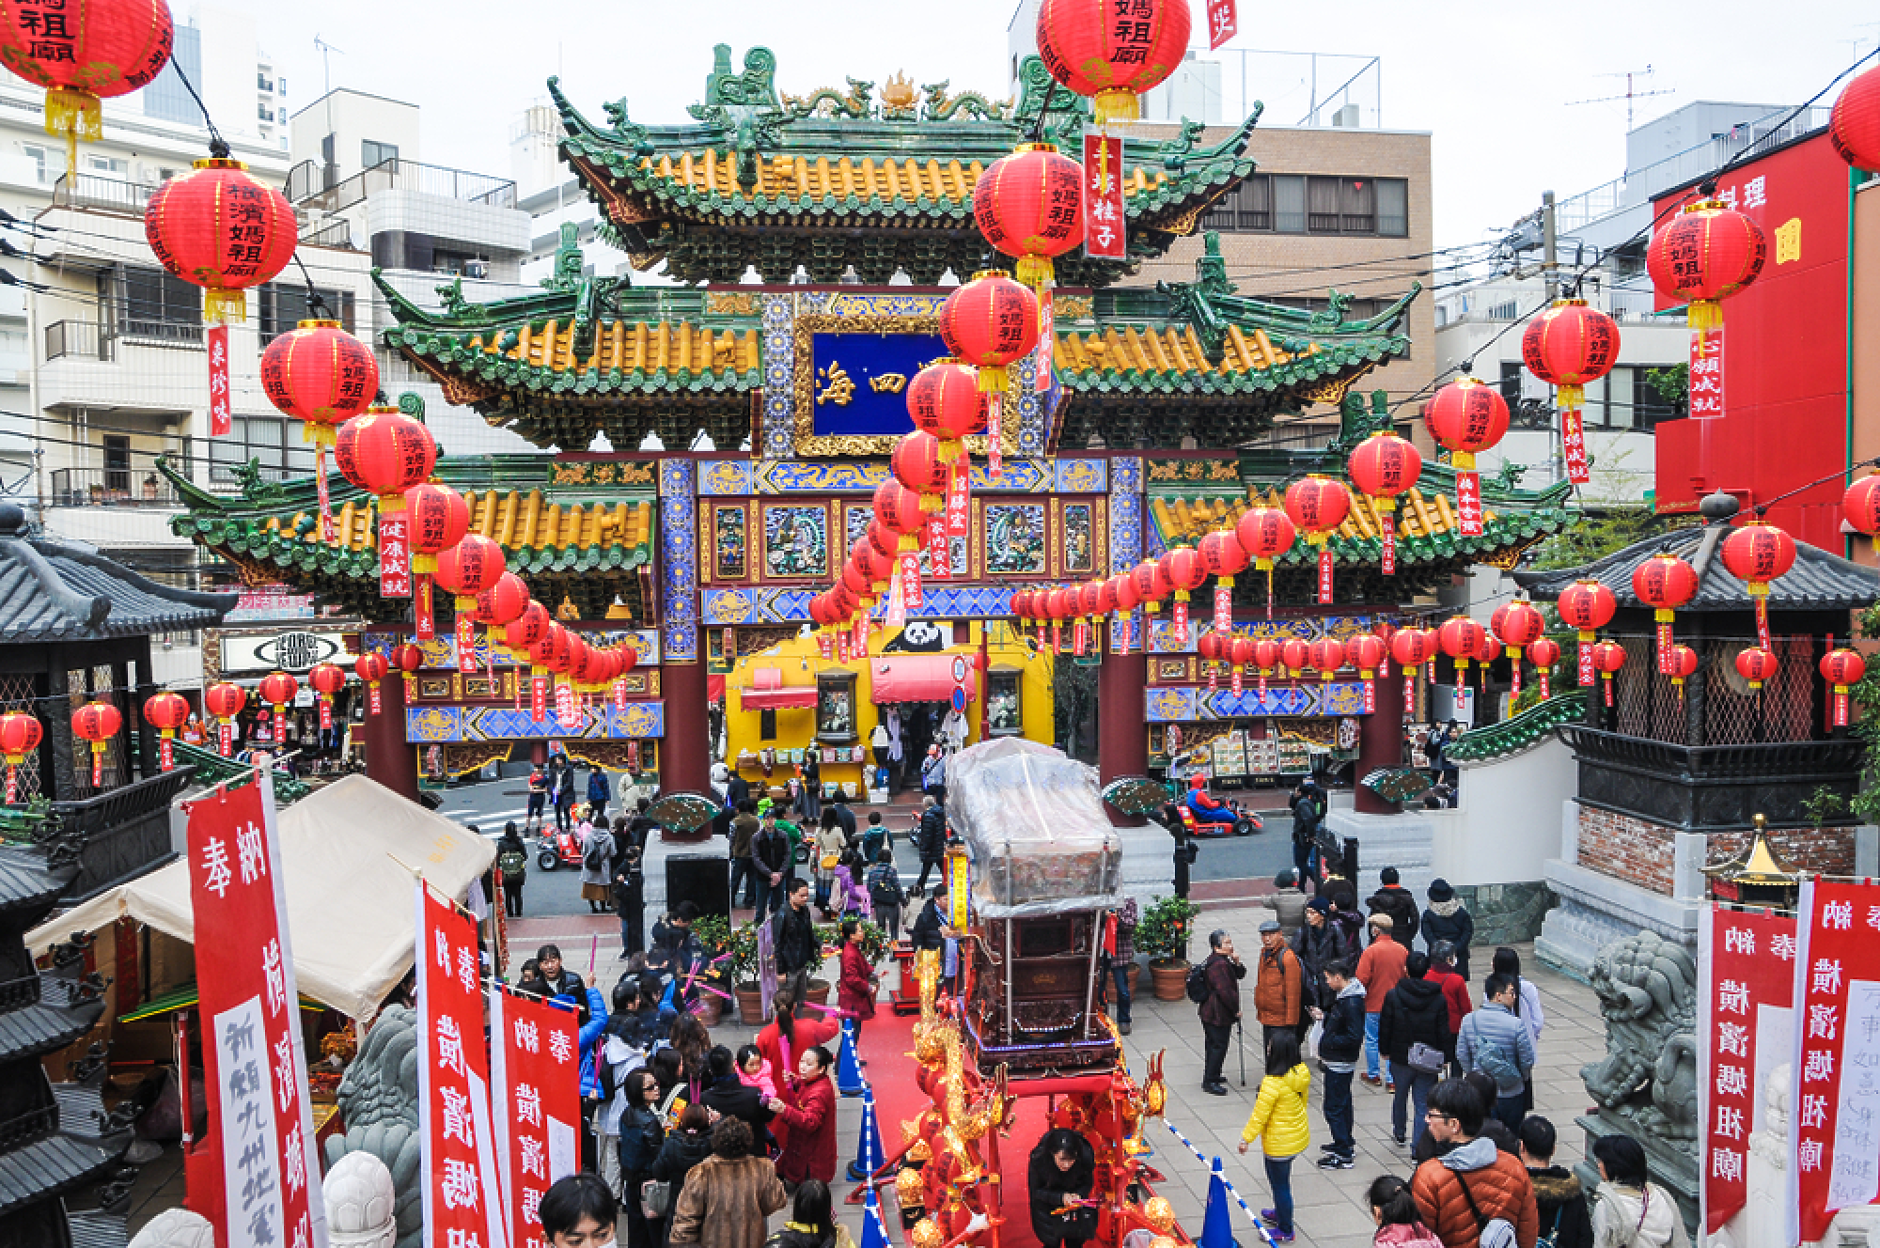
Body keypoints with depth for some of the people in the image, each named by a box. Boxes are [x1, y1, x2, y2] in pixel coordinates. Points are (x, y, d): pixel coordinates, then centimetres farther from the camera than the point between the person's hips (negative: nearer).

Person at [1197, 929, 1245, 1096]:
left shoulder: (1224, 960, 10)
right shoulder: (1218, 964, -24)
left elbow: (1240, 975, 14)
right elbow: (1225, 991, -26)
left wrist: (1237, 963, -7)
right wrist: (1236, 1009, -14)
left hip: (1211, 1012, 11)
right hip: (1218, 1014, -11)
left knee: (1214, 1044, 20)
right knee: (1219, 1045, -3)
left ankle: (1211, 1076, 33)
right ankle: (1210, 1081, 4)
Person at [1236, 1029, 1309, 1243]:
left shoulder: (1273, 1082, -31)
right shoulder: (1301, 1073, -8)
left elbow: (1260, 1115, -22)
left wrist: (1246, 1138, -9)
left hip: (1279, 1143, -8)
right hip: (1299, 1136, 8)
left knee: (1279, 1184, 11)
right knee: (1282, 1180, 28)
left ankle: (1285, 1231, 26)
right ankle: (1280, 1213, 48)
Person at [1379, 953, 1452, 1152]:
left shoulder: (1393, 995, -10)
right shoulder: (1439, 999, -8)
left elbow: (1385, 1026, -4)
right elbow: (1444, 1033, -4)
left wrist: (1385, 1050, 9)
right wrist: (1443, 1057, 6)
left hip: (1400, 1059, 0)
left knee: (1399, 1097, 21)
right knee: (1423, 1103, 5)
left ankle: (1398, 1133, 39)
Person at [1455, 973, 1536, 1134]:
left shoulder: (1469, 1020, -8)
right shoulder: (1516, 1024, -20)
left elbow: (1461, 1055, 0)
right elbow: (1527, 1061, -10)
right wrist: (1522, 1077, 12)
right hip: (1510, 1094, -3)